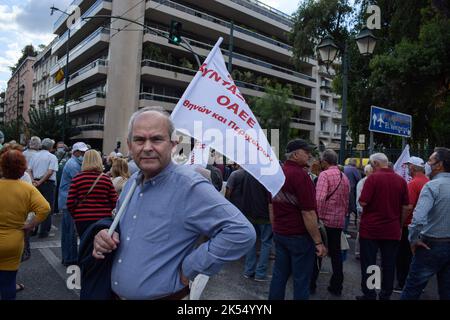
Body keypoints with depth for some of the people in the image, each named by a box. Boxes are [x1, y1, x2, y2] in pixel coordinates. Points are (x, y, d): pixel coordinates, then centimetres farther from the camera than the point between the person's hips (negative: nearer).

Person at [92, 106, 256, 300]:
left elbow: (242, 233, -31)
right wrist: (107, 237, -6)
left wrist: (189, 268, -24)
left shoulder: (189, 185, -25)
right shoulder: (131, 183, 0)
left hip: (165, 295, -7)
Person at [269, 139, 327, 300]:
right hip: (299, 235, -7)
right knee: (301, 279, 6)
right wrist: (318, 242, -14)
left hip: (279, 233, 7)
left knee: (279, 275, 15)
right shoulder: (300, 174, -18)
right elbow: (308, 213, -21)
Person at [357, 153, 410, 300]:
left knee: (368, 264, 6)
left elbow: (363, 202, -16)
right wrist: (400, 226, 15)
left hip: (371, 228, -4)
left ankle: (369, 295, 13)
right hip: (392, 230, 4)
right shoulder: (401, 180, 2)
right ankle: (386, 295, 22)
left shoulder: (373, 178, -12)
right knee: (389, 264, 12)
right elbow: (406, 207, 5)